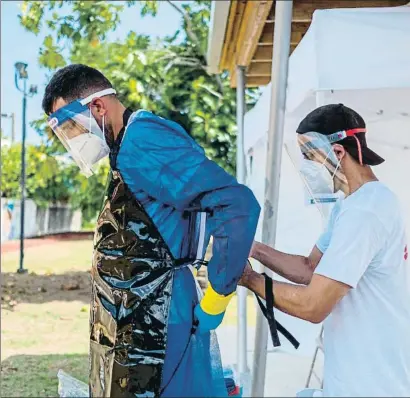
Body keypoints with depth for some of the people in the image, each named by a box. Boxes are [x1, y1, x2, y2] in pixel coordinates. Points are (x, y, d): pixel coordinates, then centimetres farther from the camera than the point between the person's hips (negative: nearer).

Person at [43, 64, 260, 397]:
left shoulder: (141, 141, -17)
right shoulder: (130, 148, 14)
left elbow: (239, 206, -26)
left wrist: (213, 303, -18)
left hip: (152, 330, -10)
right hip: (132, 328, 10)